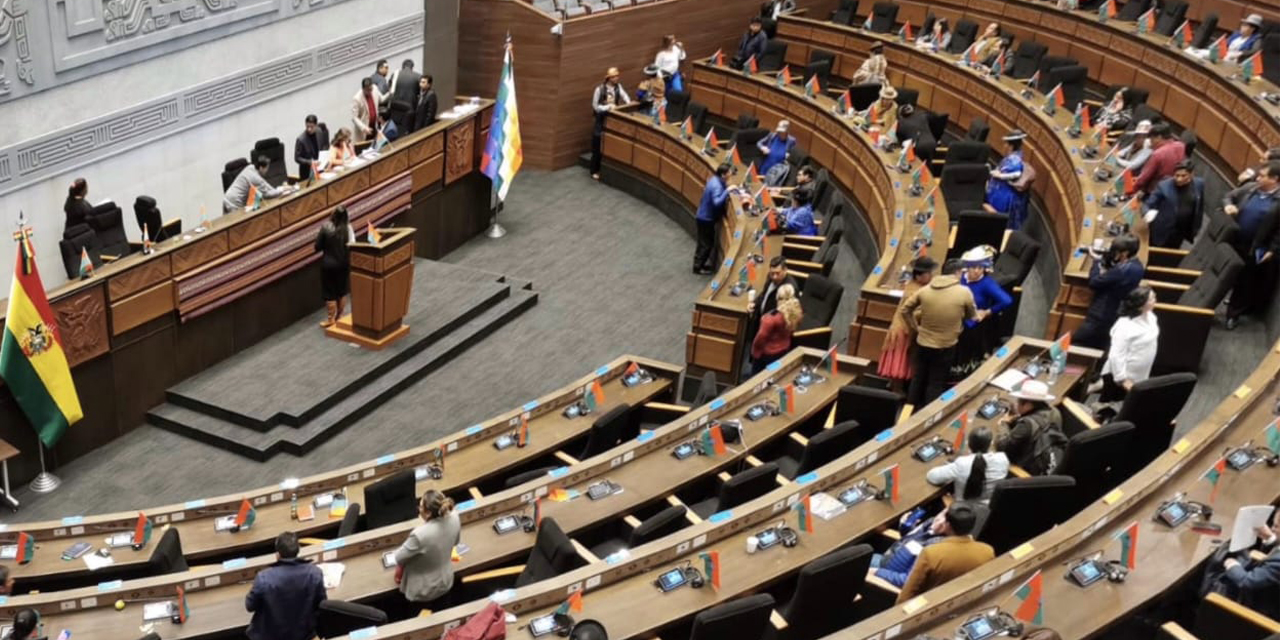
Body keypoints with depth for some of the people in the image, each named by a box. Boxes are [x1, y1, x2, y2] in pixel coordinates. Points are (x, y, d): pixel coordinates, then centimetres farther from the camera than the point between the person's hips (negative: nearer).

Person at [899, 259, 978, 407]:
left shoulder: (924, 290, -7)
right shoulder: (964, 292, -15)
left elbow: (903, 310, 0)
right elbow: (972, 315, 3)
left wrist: (915, 327, 11)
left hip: (922, 343, 3)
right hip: (945, 346, -3)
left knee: (918, 379, 18)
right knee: (936, 384, 9)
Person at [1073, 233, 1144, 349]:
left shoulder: (1123, 270, -29)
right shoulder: (1136, 265, 2)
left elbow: (1094, 282, -22)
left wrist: (1097, 261, -8)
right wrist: (1106, 260, -4)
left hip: (1102, 316, -10)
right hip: (1117, 316, 10)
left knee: (1075, 343, -1)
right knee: (1097, 348, 20)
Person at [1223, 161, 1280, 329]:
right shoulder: (1250, 188, -2)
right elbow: (1229, 196, 11)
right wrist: (1227, 205, -12)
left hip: (1254, 250, -4)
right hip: (1231, 242, 4)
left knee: (1244, 282, 10)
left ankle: (1233, 314, 25)